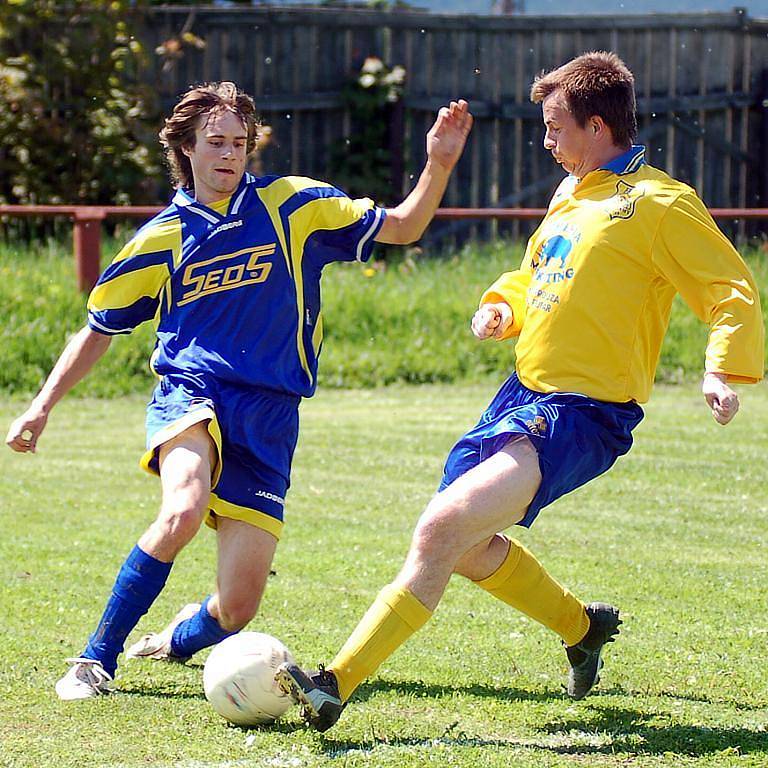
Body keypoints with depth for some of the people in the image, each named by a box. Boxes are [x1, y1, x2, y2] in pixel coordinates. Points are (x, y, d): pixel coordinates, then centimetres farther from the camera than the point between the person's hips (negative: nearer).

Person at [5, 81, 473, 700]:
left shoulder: (291, 206, 8)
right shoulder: (162, 237, 9)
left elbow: (402, 227, 8)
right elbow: (100, 328, 19)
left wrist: (439, 164, -9)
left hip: (269, 416, 1)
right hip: (191, 393, -1)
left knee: (237, 609, -7)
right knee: (184, 511, -36)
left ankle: (180, 637, 31)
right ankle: (96, 659, -22)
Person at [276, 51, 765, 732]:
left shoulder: (659, 203, -9)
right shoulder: (572, 192, 16)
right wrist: (502, 305, 10)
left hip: (585, 413, -9)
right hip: (525, 390, 9)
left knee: (445, 526, -23)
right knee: (466, 548, 17)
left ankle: (336, 687, -24)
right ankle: (583, 627, 41)